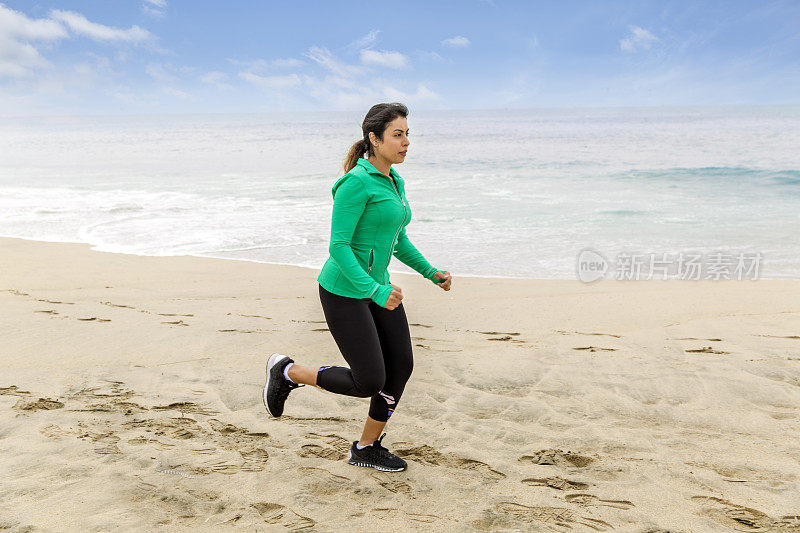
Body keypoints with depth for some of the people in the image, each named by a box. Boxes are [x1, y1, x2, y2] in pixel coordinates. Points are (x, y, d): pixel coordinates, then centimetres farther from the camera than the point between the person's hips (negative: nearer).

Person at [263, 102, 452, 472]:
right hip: (344, 291, -9)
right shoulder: (357, 182, -18)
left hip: (377, 285, 9)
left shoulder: (395, 182, 10)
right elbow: (338, 246, -22)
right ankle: (286, 372, 16)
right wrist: (376, 292, -30)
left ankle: (367, 448, 22)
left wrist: (431, 272, 11)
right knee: (369, 382, -5)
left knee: (401, 366, 4)